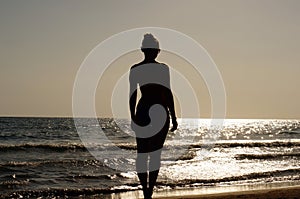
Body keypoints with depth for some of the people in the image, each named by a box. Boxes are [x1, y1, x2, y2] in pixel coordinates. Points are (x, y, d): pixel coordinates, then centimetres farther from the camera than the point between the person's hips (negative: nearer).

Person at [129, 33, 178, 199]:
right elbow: (168, 94, -4)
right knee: (156, 154, 6)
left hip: (143, 111, 2)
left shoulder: (135, 69, 2)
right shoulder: (163, 68, -4)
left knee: (141, 154, 7)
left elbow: (132, 95, 3)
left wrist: (132, 117, 11)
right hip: (161, 112, -1)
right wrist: (173, 118, 2)